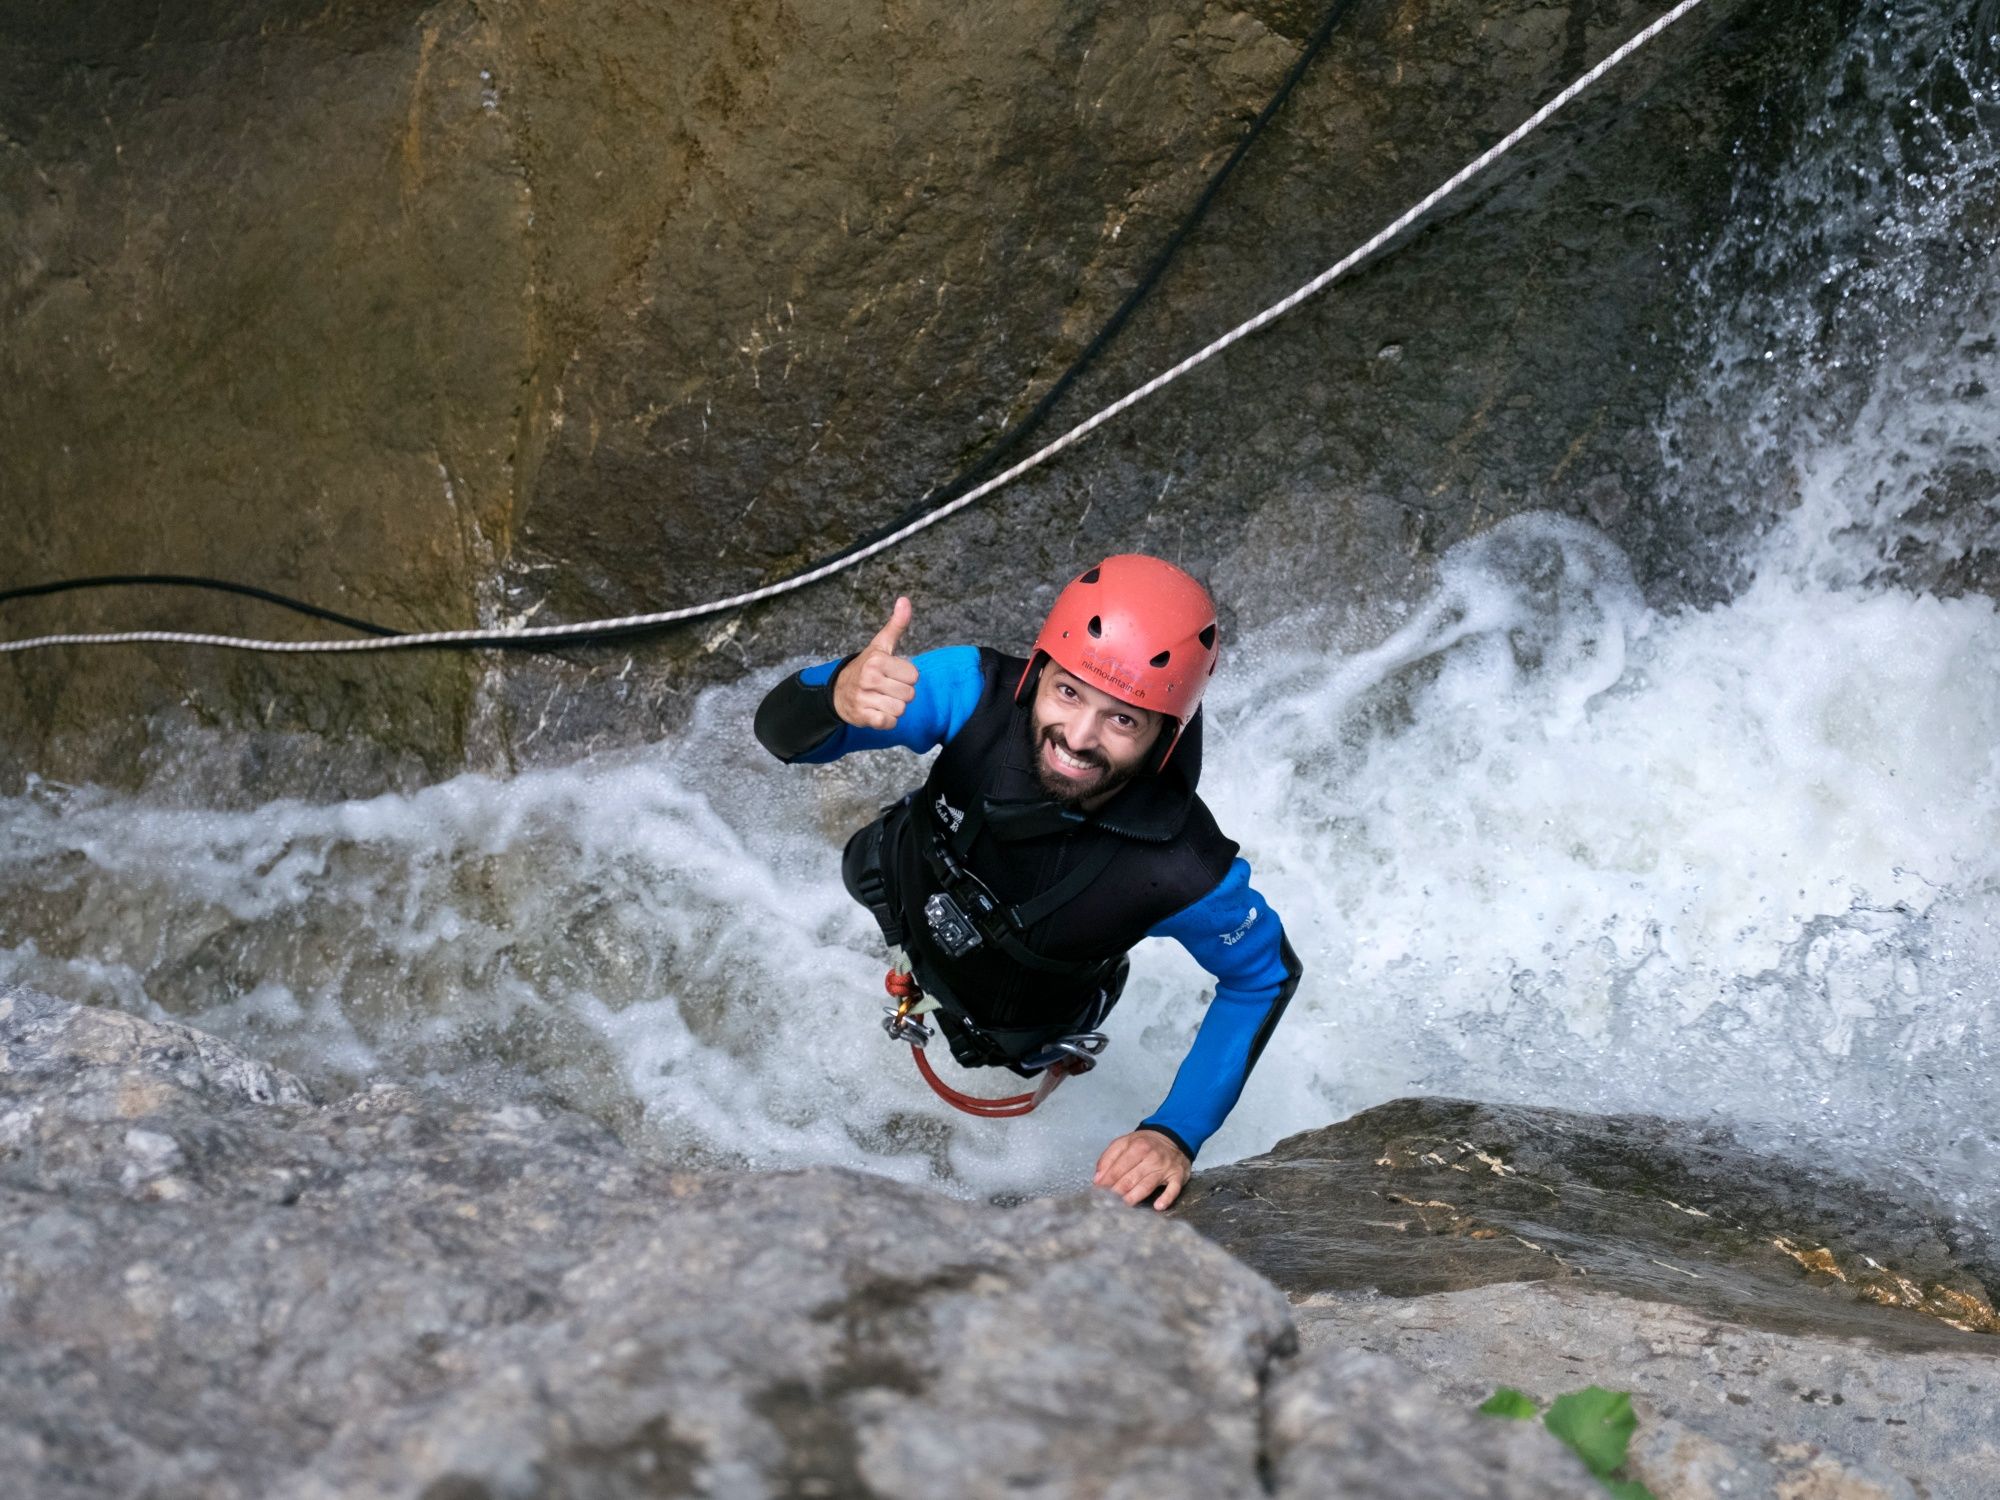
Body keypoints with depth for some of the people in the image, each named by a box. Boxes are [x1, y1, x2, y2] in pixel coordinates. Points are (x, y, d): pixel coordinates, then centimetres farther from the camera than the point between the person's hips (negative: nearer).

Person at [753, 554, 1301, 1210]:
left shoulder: (1182, 873, -45)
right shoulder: (977, 693, -42)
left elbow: (1267, 974, -25)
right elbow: (782, 732, -40)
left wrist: (1177, 1134, -34)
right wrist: (839, 694, -65)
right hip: (903, 883, 2)